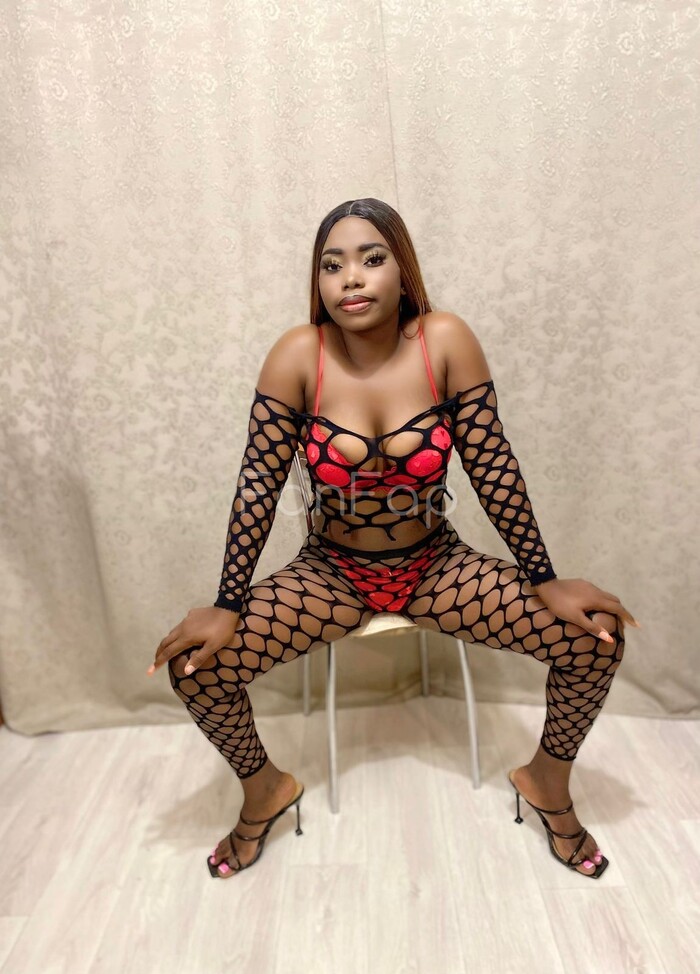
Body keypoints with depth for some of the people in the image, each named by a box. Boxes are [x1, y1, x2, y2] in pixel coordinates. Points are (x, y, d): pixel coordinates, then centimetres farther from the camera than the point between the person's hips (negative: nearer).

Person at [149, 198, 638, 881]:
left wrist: (544, 582, -10)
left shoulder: (446, 341, -14)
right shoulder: (298, 355, -15)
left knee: (596, 637, -12)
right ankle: (263, 789, 20)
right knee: (194, 663, -14)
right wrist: (229, 607, -14)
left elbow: (492, 466, -11)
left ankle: (548, 782, 21)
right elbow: (259, 482, -13)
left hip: (437, 567, 1)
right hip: (330, 572, 0)